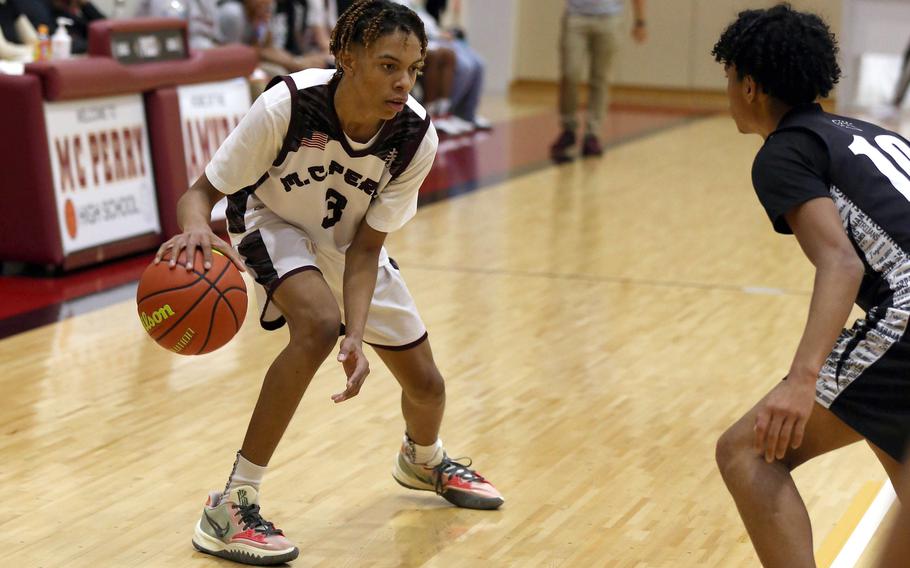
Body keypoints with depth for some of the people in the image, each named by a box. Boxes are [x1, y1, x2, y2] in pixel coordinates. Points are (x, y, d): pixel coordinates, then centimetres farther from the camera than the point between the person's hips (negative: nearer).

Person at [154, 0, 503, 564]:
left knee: (425, 383, 7)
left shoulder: (417, 137, -27)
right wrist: (196, 229, -52)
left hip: (349, 240, 4)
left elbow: (364, 247, -22)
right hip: (273, 224, -4)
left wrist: (357, 337, -35)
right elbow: (203, 190, -28)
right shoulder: (288, 104, -36)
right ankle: (231, 507, -24)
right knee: (319, 324, -35)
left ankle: (424, 460, 48)